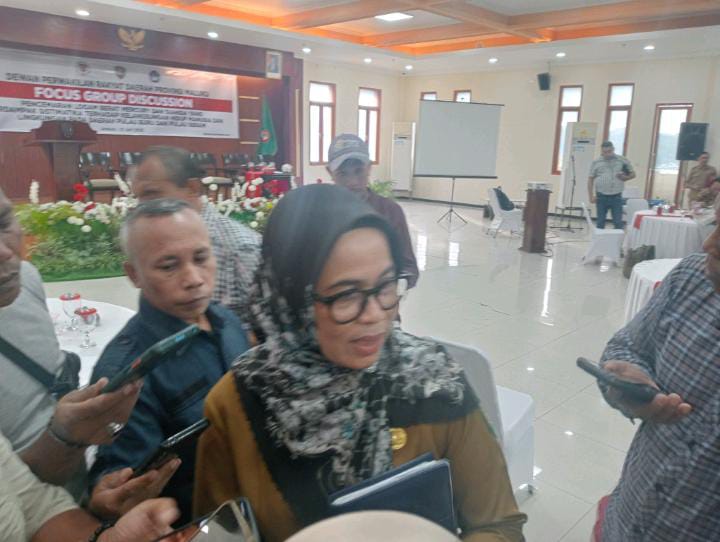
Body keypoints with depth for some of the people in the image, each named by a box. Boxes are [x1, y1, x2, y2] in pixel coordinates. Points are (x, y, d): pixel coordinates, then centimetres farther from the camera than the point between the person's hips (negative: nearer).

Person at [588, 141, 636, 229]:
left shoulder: (623, 161, 3)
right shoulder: (596, 163, 2)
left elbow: (633, 174, 11)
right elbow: (590, 180, 5)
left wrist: (625, 178, -11)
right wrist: (591, 196, -2)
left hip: (616, 196, 0)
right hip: (601, 196, 0)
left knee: (618, 223, -1)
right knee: (600, 222, 7)